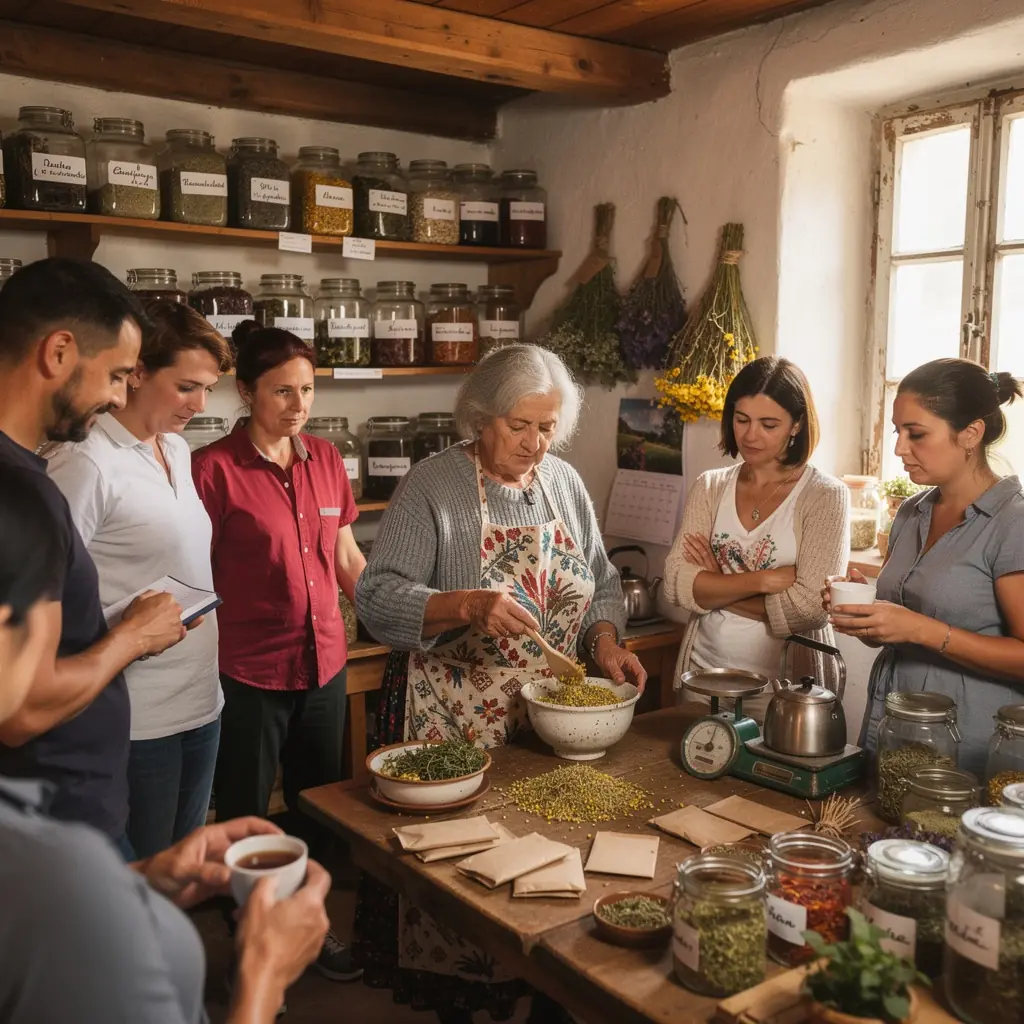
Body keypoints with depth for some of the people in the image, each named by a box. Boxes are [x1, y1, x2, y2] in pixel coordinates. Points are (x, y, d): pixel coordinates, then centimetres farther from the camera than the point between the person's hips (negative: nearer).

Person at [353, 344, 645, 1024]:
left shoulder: (566, 484, 8)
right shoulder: (433, 486, -8)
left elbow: (601, 585, 15)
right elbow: (379, 596, -15)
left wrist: (605, 642, -4)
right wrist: (467, 606, -28)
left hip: (554, 724, 5)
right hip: (453, 725, -4)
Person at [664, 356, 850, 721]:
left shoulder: (826, 496, -8)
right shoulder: (709, 488, 3)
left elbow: (811, 607, -18)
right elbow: (677, 586, -7)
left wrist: (715, 589, -10)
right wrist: (767, 580, -17)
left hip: (786, 691, -3)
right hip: (704, 680, 3)